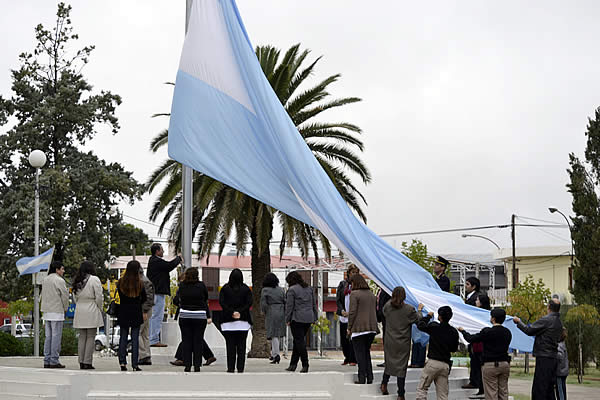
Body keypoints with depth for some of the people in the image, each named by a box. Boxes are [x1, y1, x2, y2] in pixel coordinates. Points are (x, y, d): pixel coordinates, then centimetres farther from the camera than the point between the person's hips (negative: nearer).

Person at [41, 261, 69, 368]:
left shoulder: (45, 280, 13)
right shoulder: (59, 281, -10)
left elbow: (43, 296, 15)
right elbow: (65, 296, -10)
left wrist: (44, 312, 16)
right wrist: (65, 308, 6)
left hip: (46, 311, 8)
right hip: (57, 312, -8)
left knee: (48, 337, 10)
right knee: (56, 337, -5)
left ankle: (47, 361, 9)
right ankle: (54, 361, -7)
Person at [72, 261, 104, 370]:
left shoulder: (77, 281, 10)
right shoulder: (94, 279, -8)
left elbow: (75, 297, 13)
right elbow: (99, 297, -9)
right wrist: (100, 308, 5)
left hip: (80, 312, 5)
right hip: (92, 312, -5)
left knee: (82, 337, 10)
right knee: (90, 337, -2)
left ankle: (81, 362, 10)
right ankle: (87, 362, -4)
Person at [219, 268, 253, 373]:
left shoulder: (225, 288, 2)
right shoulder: (246, 289, 3)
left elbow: (222, 302, -7)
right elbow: (249, 303, -6)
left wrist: (231, 312, -10)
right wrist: (240, 312, -10)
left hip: (228, 321, 0)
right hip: (243, 321, 0)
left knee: (230, 345, 2)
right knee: (241, 345, 3)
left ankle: (231, 368, -1)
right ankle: (240, 368, 0)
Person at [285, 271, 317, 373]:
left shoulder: (292, 290, -7)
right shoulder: (309, 288, 13)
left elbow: (289, 306, -8)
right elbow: (314, 304, 15)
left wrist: (287, 319, -2)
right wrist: (315, 317, 18)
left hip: (297, 319, -7)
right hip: (309, 318, 7)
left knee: (299, 341, -3)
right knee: (298, 340, 14)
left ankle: (305, 365, -7)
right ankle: (293, 364, 17)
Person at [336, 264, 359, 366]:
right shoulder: (342, 284, 10)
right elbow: (338, 299, 9)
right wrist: (342, 310, -6)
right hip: (344, 315, 3)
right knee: (343, 338, 6)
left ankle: (353, 359, -2)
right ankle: (347, 358, 20)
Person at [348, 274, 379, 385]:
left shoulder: (355, 294, -8)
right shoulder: (372, 294, 14)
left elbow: (352, 312, -12)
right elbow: (375, 311, 17)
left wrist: (349, 328, -5)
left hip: (359, 328, -7)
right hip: (371, 328, 7)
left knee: (360, 353, -1)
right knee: (367, 352, 16)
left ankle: (362, 378, -3)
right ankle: (369, 377, 12)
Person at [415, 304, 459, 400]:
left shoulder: (434, 327, -10)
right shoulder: (454, 332, 2)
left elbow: (420, 325, 4)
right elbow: (454, 349, 12)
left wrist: (428, 316, 17)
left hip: (433, 362, -4)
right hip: (446, 365, 4)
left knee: (421, 389, 4)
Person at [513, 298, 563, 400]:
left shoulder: (546, 320, -14)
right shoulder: (559, 322, 13)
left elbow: (529, 330, -10)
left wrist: (518, 321, 7)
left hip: (544, 358, -9)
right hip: (554, 358, 9)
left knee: (538, 389, -9)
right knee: (549, 389, 12)